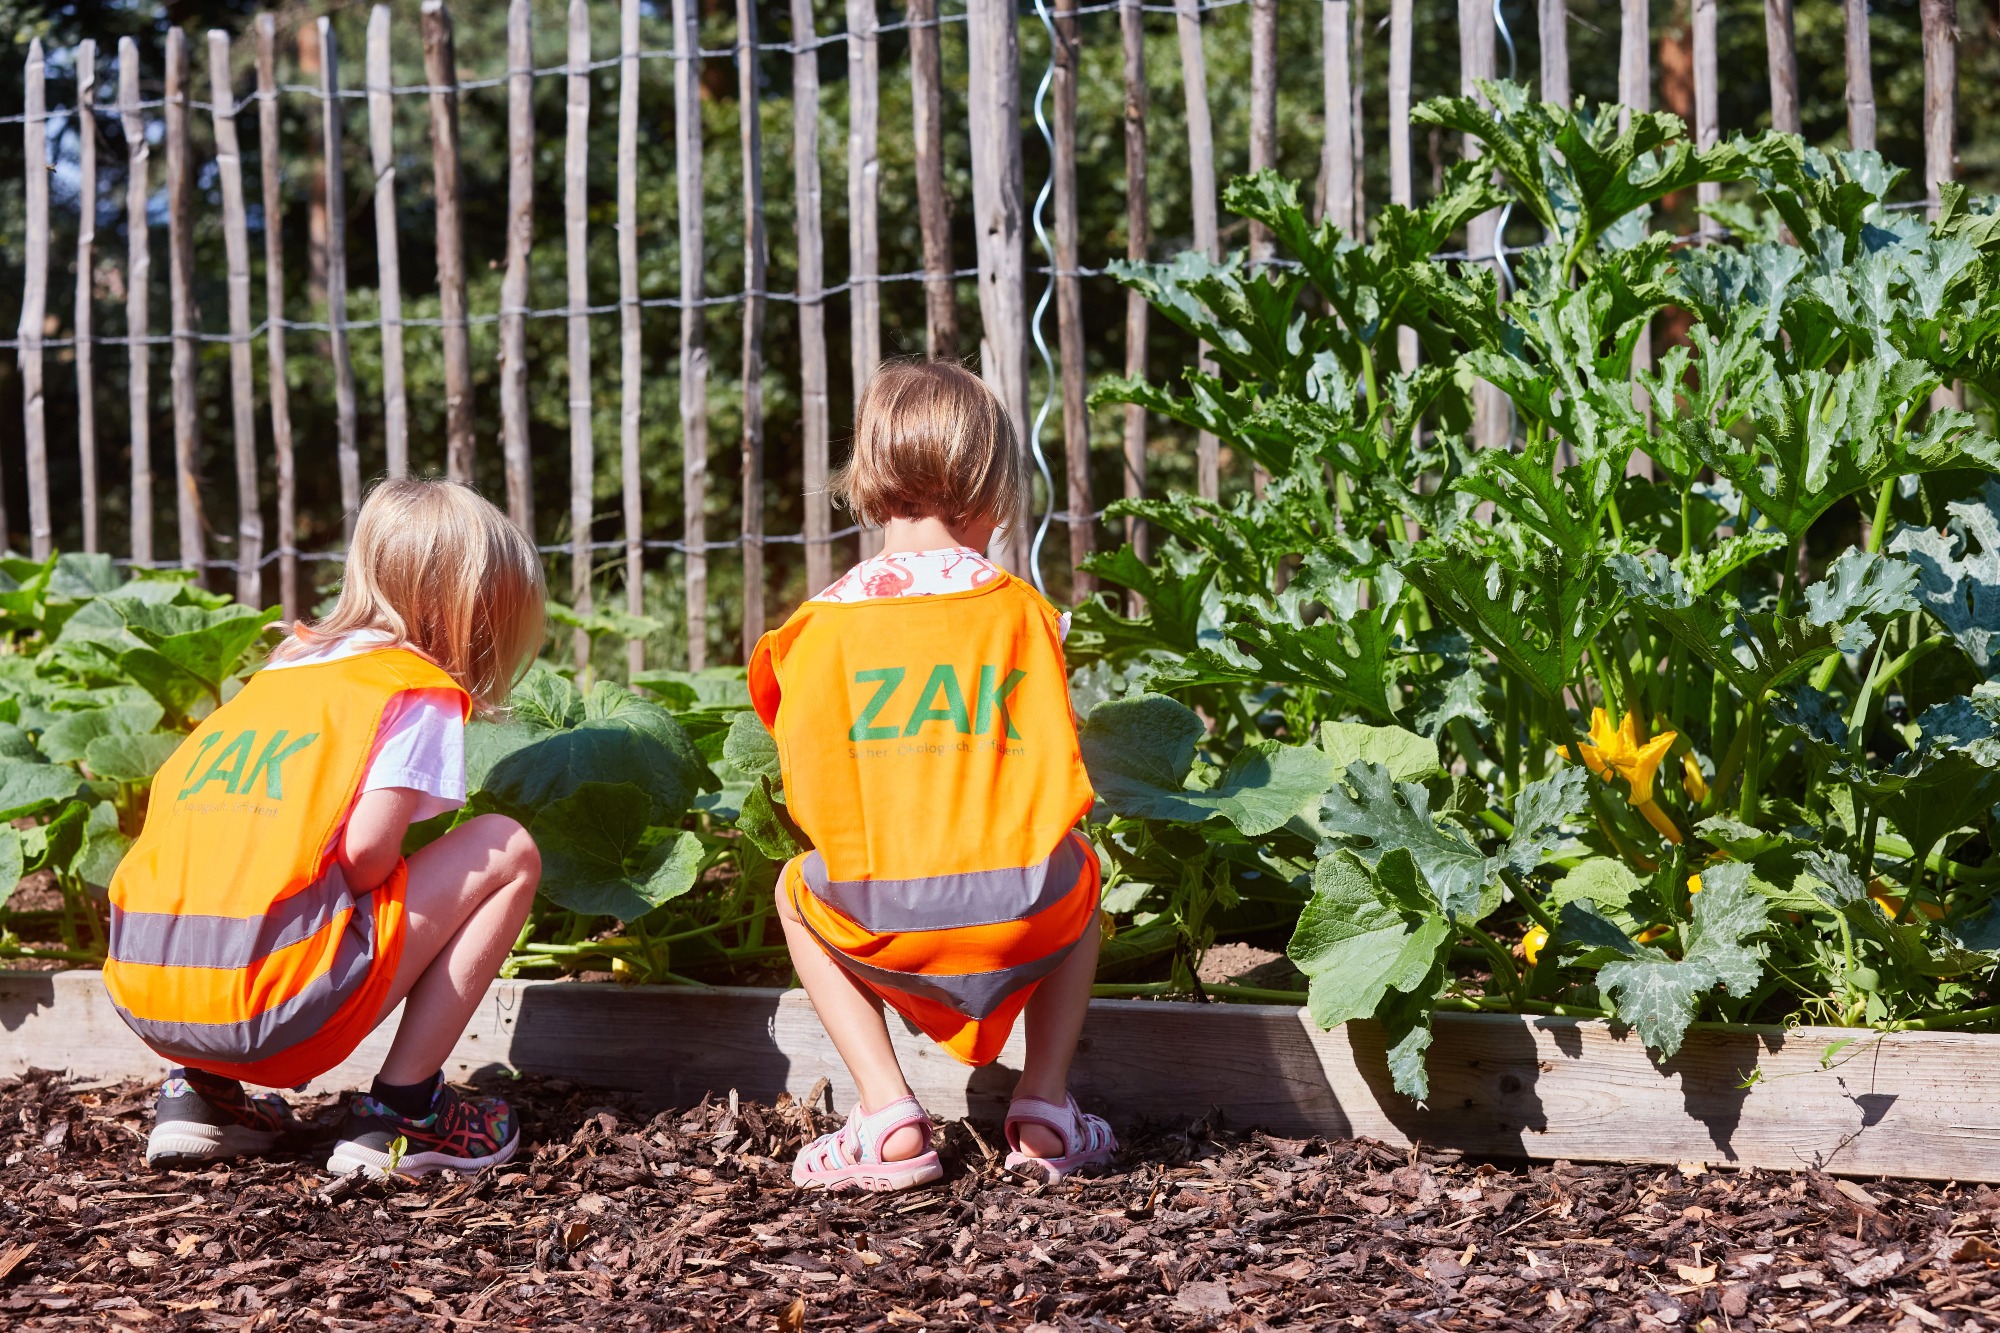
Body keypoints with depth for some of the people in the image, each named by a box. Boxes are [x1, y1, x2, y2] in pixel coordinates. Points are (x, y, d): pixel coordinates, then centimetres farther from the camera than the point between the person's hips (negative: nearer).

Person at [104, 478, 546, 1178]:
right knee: (507, 849, 8)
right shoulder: (424, 692, 4)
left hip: (141, 998, 7)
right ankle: (399, 1109, 4)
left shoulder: (277, 672, 24)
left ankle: (199, 1093, 19)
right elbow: (367, 849, -10)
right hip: (273, 1005, -7)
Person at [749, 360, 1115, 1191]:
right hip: (1023, 920, 1)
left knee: (795, 892, 32)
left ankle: (888, 1117, 15)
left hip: (880, 930, -1)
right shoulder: (1020, 609, 6)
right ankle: (1045, 1110, 21)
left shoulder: (826, 623, 4)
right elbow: (1062, 778, 10)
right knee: (1079, 874, 35)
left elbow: (808, 791, 8)